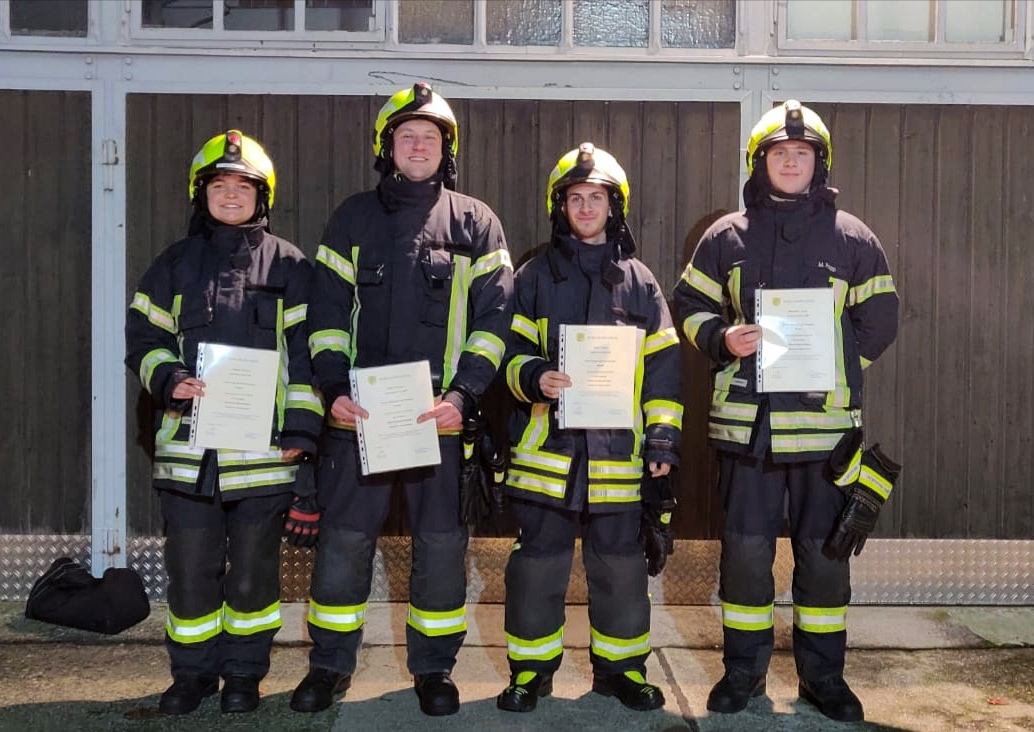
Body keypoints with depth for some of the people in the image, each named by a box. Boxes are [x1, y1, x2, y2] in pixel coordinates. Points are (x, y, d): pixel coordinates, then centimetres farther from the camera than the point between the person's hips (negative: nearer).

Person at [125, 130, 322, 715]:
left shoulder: (290, 266, 5)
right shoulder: (176, 265, 10)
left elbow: (305, 353, 1)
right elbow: (143, 337, 10)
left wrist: (302, 428, -6)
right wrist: (168, 378, -10)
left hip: (263, 447, -1)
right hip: (189, 446, 2)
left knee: (254, 571, 7)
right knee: (191, 568, 7)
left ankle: (244, 673, 24)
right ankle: (193, 672, 25)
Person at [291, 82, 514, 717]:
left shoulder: (476, 224, 6)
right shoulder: (354, 219, 10)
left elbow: (493, 318, 0)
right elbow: (328, 312, 7)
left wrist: (462, 395, -12)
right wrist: (334, 388, -7)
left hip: (444, 416, -1)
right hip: (359, 413, 1)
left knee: (441, 540, 6)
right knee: (344, 537, 4)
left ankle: (434, 666, 22)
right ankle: (331, 665, 21)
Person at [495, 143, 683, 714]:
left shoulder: (639, 281, 11)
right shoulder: (535, 276, 7)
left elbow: (662, 365, 9)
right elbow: (510, 349, 4)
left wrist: (663, 436, 2)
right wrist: (533, 377, -18)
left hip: (616, 448, 1)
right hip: (545, 445, -1)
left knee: (620, 564, 7)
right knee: (538, 562, 4)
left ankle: (620, 667, 24)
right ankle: (530, 669, 19)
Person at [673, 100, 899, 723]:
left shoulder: (852, 237, 6)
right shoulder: (727, 236, 7)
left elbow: (880, 318, 10)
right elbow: (690, 304, 11)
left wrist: (837, 369, 1)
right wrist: (723, 340, -8)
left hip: (825, 424, 0)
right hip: (746, 421, 0)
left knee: (825, 551, 7)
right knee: (746, 549, 5)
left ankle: (823, 673, 23)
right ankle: (744, 669, 21)